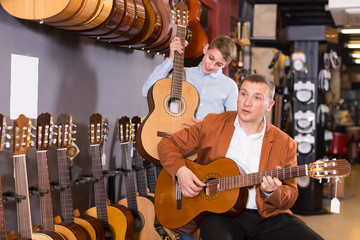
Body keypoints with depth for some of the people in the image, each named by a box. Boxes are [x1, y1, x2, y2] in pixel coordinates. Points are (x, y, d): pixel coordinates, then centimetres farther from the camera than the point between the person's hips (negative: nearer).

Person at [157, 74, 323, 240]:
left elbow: (290, 198, 9)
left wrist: (271, 192, -13)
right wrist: (180, 171, -9)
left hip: (267, 216, 2)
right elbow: (168, 143, 10)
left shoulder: (285, 143, 7)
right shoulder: (213, 124, 7)